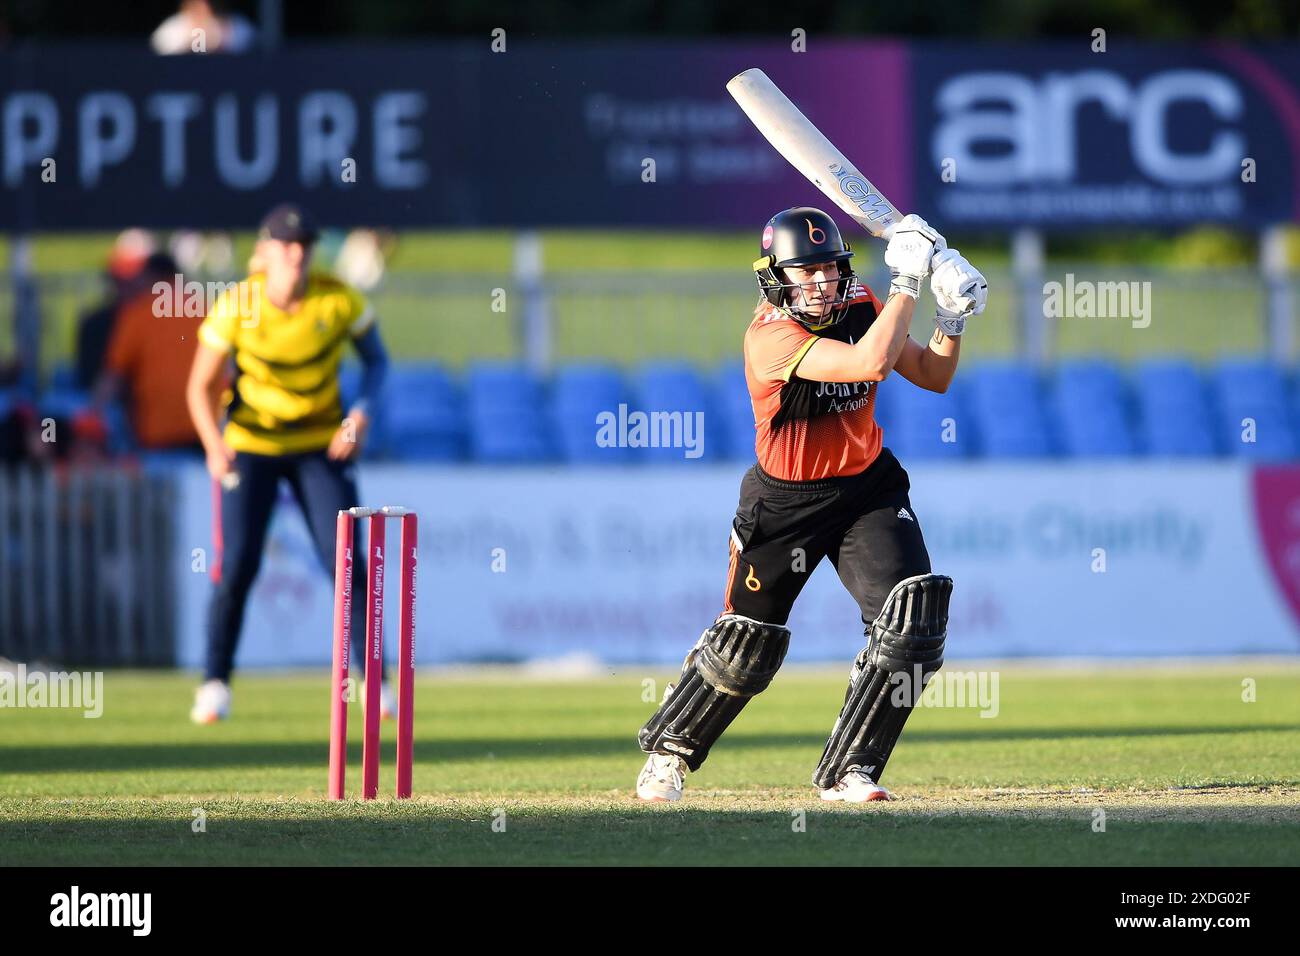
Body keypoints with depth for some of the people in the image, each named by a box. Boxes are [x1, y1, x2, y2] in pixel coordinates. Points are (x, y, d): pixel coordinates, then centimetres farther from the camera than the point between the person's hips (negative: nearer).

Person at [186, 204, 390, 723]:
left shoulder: (339, 300, -12)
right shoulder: (236, 306, -15)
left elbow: (376, 358, 4)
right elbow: (201, 386, -8)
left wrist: (362, 414, -14)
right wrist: (214, 445, -25)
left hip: (321, 444, 1)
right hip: (250, 444, -1)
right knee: (237, 563, -11)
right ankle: (215, 683, 5)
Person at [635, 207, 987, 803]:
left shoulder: (860, 308, -6)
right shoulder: (770, 335, -26)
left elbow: (934, 377, 3)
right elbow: (870, 362, -39)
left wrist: (953, 316, -13)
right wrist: (908, 281, -33)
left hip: (868, 490, 4)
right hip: (783, 502, -4)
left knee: (913, 619, -16)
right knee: (746, 645, 7)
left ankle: (848, 771, -5)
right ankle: (669, 750, 34)